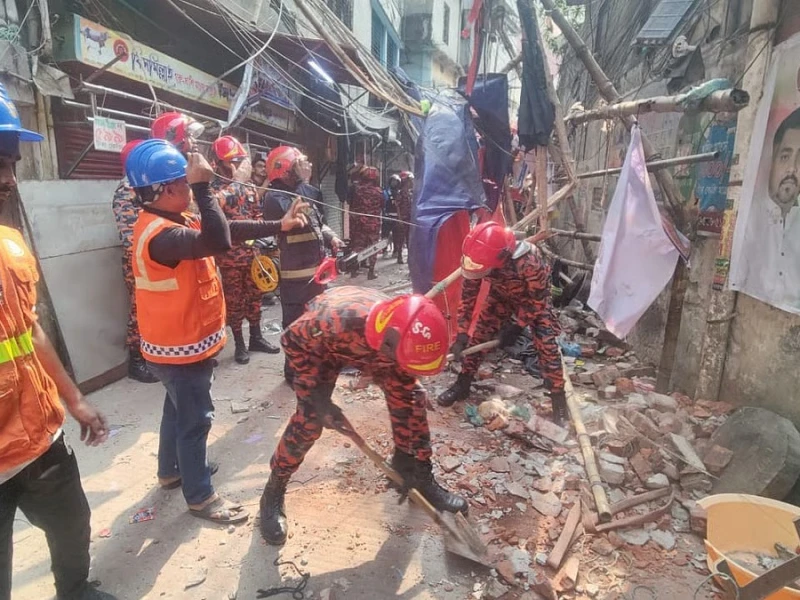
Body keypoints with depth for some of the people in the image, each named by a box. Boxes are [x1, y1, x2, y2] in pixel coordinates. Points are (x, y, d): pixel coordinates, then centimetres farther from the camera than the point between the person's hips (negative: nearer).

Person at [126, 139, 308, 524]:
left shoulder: (172, 221, 5)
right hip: (179, 348, -10)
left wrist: (278, 226, 5)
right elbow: (218, 241, -43)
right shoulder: (160, 233, -28)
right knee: (195, 419, 4)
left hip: (182, 343, 10)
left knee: (178, 409, 25)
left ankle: (171, 471, 46)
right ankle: (200, 496, 22)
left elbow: (227, 230, 6)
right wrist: (202, 188, -38)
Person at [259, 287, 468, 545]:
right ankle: (273, 492, 11)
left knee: (411, 397, -6)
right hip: (322, 343, -3)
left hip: (371, 343, 4)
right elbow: (292, 340, -25)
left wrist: (409, 457, -11)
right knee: (310, 418, -14)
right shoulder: (337, 320, -47)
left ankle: (421, 477, 16)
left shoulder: (405, 336, -32)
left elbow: (403, 400, -17)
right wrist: (317, 396, -25)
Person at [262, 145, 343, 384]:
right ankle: (294, 371, 16)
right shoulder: (274, 197, -12)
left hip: (317, 268, 8)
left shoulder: (310, 191, 11)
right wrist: (301, 182, -24)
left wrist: (331, 237, 4)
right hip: (294, 274, -8)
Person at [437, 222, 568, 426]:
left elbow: (537, 300, -27)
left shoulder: (528, 263, -44)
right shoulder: (477, 259, -30)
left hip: (533, 298, -4)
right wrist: (461, 334, -19)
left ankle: (559, 399, -1)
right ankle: (462, 385, 16)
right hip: (501, 295, 4)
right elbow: (468, 296, -18)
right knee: (479, 334, 0)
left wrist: (516, 327, -23)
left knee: (546, 344, -14)